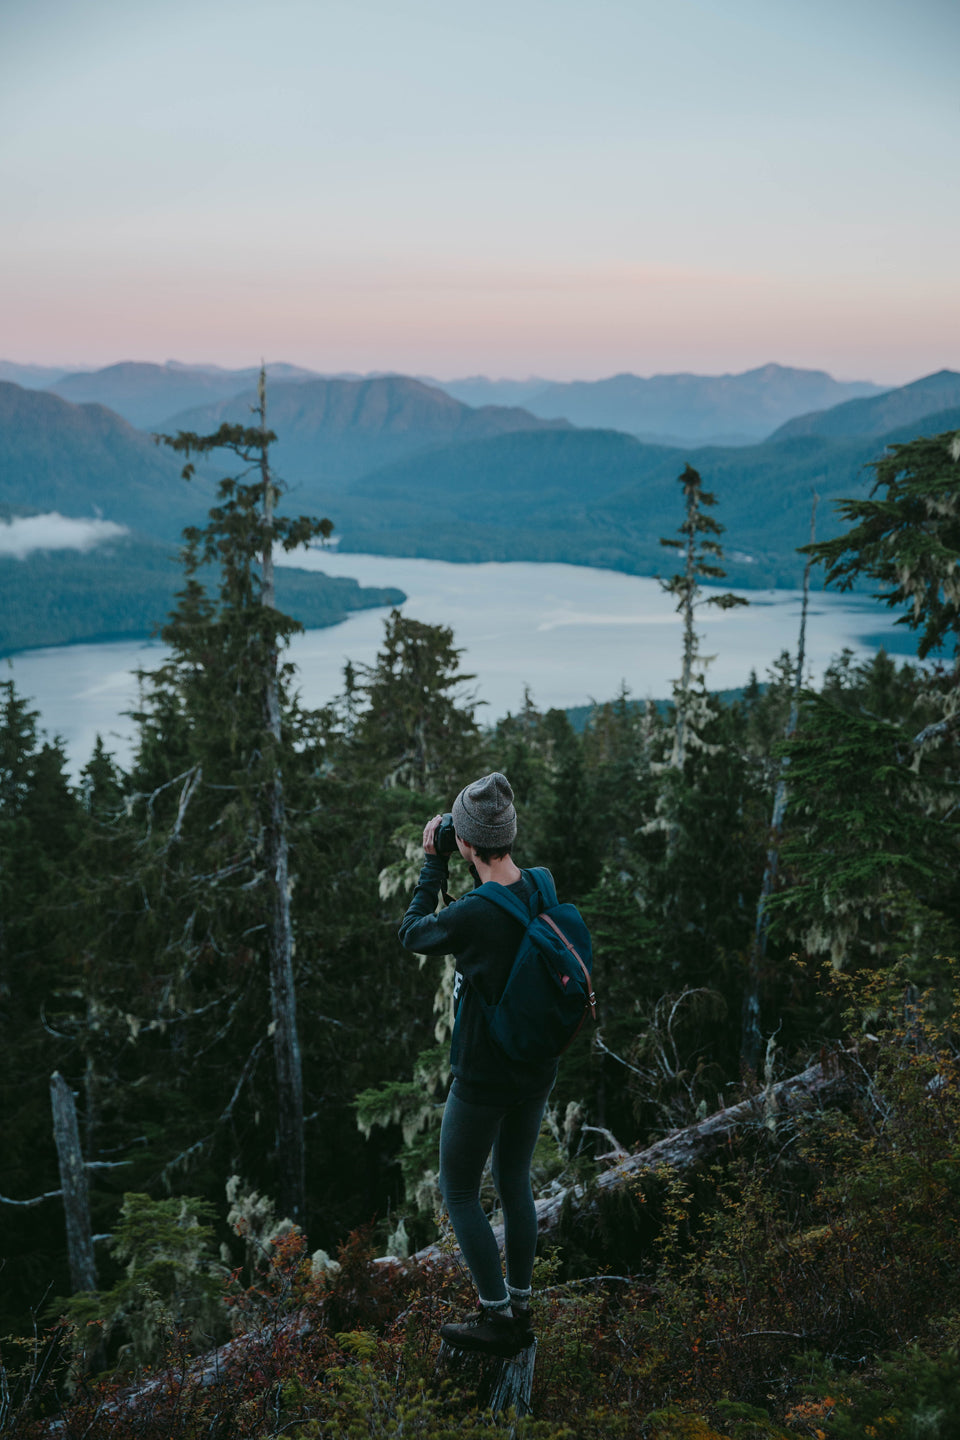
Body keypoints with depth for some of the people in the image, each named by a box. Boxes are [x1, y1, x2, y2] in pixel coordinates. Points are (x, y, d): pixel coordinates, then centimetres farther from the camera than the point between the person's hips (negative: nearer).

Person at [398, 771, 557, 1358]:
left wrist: (434, 863, -4)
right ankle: (520, 1311, 32)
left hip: (485, 1080, -7)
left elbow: (413, 934, -8)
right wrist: (477, 868, 1)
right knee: (515, 1183, 20)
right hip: (537, 1071, 7)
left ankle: (496, 1318, 19)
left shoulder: (470, 916, -28)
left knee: (459, 1189, 13)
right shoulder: (542, 888, -8)